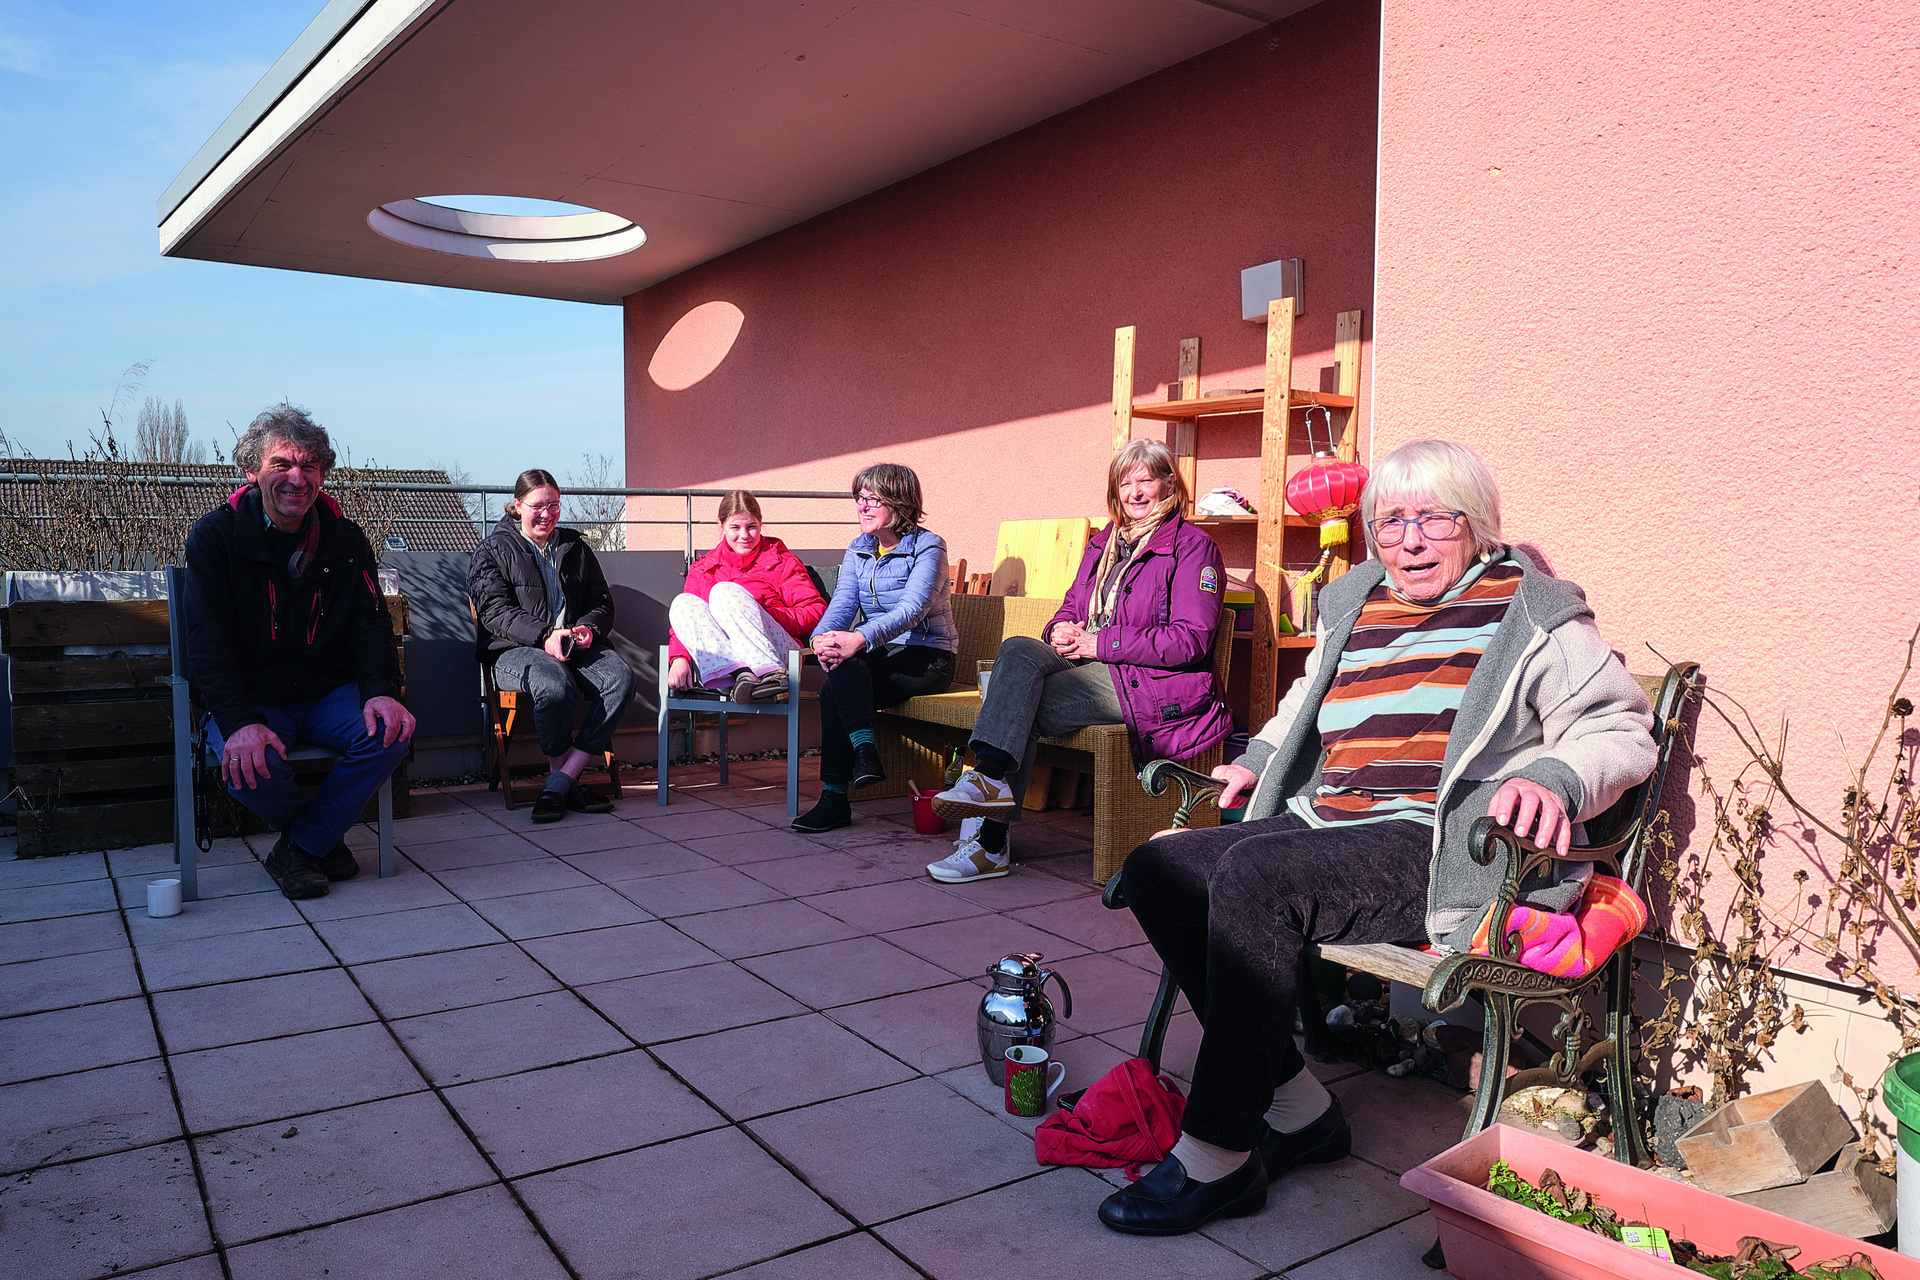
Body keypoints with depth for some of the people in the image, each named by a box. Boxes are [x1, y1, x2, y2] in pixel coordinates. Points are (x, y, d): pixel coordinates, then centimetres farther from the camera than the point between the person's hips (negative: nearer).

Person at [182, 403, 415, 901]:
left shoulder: (345, 538, 3)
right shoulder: (215, 536, -7)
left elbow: (370, 621, 1)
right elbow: (208, 640, -14)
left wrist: (379, 690, -21)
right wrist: (241, 722, -30)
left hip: (328, 691, 3)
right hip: (250, 699, -3)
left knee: (391, 730, -26)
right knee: (250, 766, -33)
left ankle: (299, 849, -7)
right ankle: (325, 835, 1)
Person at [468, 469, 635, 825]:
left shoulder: (576, 547, 21)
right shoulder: (493, 549, 8)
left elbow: (602, 601, 18)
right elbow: (496, 611, -5)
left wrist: (589, 628, -7)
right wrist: (544, 636, -21)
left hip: (577, 647, 4)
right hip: (515, 650, -4)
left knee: (621, 677, -29)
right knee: (556, 684, -39)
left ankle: (558, 783, -28)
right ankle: (569, 783, -19)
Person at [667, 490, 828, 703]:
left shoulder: (782, 561, 16)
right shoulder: (703, 569, 23)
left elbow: (816, 612, 4)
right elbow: (685, 620, 12)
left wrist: (764, 615, -11)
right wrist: (679, 658, -9)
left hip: (777, 654, -3)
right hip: (715, 659, 3)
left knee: (724, 591, -22)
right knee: (683, 603, -18)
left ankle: (772, 675, -43)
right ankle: (739, 674, -42)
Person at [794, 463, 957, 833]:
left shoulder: (927, 547, -7)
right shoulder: (858, 551, 13)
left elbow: (912, 609, -22)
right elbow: (842, 604, 0)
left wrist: (861, 639, -38)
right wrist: (822, 638, -24)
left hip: (926, 658, -5)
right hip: (881, 654, 5)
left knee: (837, 686, -28)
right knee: (841, 666, -31)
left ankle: (835, 798, -24)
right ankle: (864, 751, -30)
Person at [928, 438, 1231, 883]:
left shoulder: (1192, 546, -2)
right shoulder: (1103, 542, 21)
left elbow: (1190, 640, -12)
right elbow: (1073, 605, 25)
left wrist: (1099, 643, -15)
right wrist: (1061, 629, -3)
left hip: (1153, 683, -7)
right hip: (1095, 666, 7)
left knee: (1025, 707, -24)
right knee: (1017, 650, -23)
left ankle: (990, 841, -23)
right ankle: (990, 776, -33)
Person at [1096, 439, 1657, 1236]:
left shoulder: (1534, 615, 5)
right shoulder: (1353, 605, 22)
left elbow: (1620, 730, 2)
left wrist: (1554, 780, -19)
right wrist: (1258, 760, 21)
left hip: (1436, 849, -7)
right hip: (1321, 825, 8)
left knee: (1251, 876, -32)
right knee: (1156, 871, -10)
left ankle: (1216, 1157, -20)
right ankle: (1296, 1107, -2)